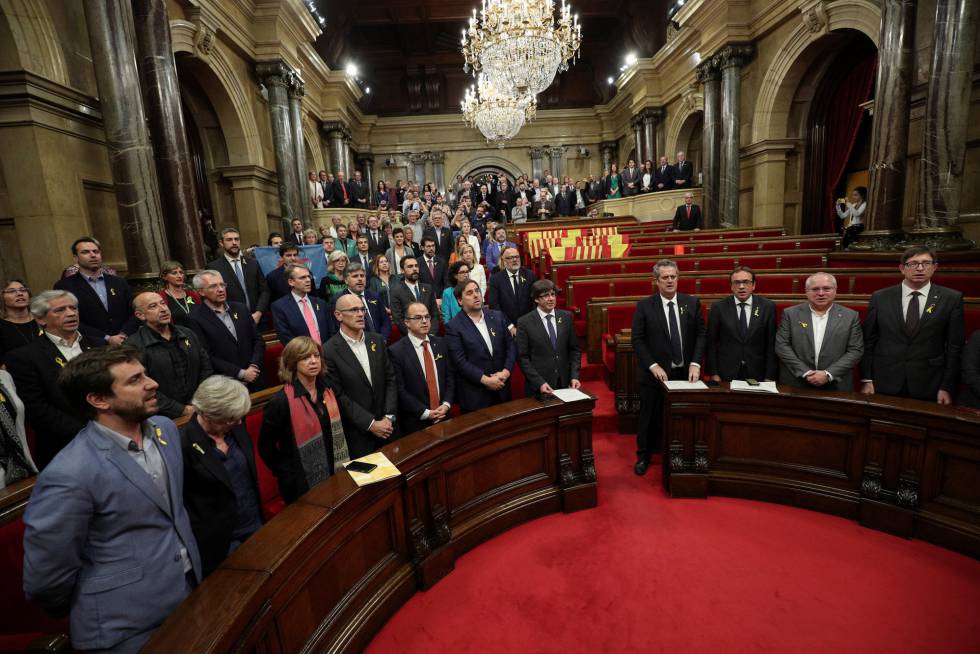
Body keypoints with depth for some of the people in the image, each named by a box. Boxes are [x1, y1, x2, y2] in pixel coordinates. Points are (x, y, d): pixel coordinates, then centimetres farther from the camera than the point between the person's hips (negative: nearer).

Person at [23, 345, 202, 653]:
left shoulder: (166, 428, -4)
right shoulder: (69, 475, -26)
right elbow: (45, 581, -15)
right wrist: (91, 612, 1)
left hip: (191, 588, 6)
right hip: (128, 628, -6)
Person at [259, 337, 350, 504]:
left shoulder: (329, 390, -2)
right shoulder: (281, 401, -19)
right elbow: (266, 447, -11)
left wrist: (342, 464, 5)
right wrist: (288, 475, -5)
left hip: (335, 474, 5)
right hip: (303, 485, -5)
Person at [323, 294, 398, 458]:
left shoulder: (377, 340, 3)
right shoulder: (329, 351, -12)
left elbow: (390, 379, 4)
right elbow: (339, 396, -13)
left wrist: (389, 416, -6)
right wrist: (370, 424, -13)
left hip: (387, 426, 4)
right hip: (357, 433, -4)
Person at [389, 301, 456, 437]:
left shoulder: (440, 343, 4)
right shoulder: (396, 351, -12)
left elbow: (450, 376, 6)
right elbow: (400, 390, -13)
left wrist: (446, 404, -7)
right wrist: (425, 413, -15)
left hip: (443, 416, 4)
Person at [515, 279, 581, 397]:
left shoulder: (566, 317, 2)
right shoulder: (524, 322, -9)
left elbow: (574, 350, 6)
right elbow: (522, 357, -8)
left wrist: (574, 376, -4)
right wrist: (539, 383, -15)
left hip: (565, 383, 3)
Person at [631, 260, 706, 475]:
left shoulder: (692, 302, 3)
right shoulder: (644, 306, -5)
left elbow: (701, 334, 3)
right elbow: (637, 340, -7)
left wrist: (695, 363, -9)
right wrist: (653, 366, -15)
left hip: (685, 372, 2)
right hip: (655, 373, -2)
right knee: (650, 418, 10)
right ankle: (644, 456, 29)